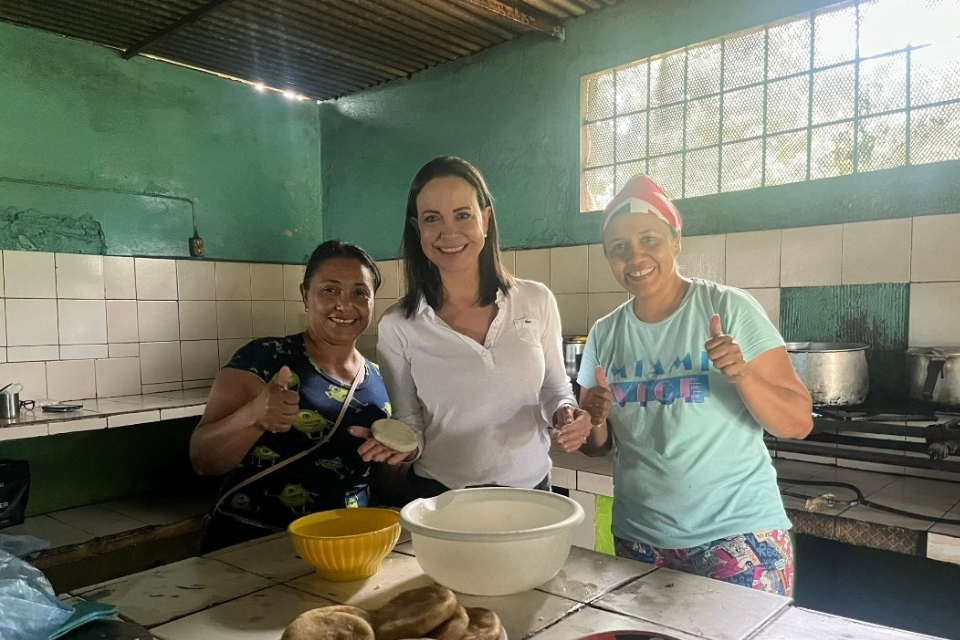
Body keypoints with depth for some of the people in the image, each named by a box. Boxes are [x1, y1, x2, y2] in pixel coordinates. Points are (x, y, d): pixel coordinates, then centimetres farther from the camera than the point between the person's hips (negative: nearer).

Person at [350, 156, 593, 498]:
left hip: (530, 489, 2)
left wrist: (565, 414, -13)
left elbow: (555, 388, 6)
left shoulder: (537, 302, -7)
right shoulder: (397, 326, -11)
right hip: (440, 498, -1)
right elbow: (409, 423, -1)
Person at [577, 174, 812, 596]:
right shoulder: (604, 335, 2)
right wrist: (596, 420, -12)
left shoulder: (728, 309, -10)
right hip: (639, 540, 4)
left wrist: (742, 374, -26)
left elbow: (799, 424, -9)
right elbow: (597, 447, 10)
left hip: (737, 533, -3)